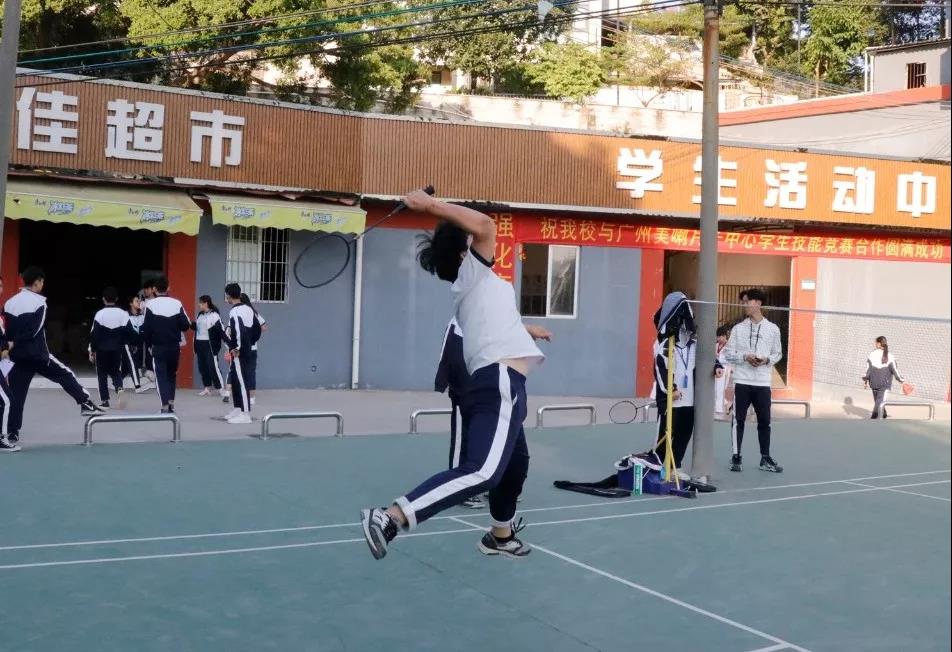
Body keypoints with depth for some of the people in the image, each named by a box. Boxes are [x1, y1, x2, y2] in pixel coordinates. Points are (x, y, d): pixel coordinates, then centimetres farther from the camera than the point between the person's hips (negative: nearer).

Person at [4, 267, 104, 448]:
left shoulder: (9, 303, 9)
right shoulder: (39, 302, -8)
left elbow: (6, 331, 9)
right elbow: (34, 330, -15)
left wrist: (9, 347, 9)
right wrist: (14, 343, -7)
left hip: (18, 356, 5)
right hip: (37, 354, -5)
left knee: (16, 395, 7)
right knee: (66, 375, 11)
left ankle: (12, 433, 6)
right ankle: (86, 404, 10)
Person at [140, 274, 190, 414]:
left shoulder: (150, 304, -7)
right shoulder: (177, 304, -1)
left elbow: (146, 328, -7)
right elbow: (186, 325, -1)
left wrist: (148, 345, 7)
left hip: (158, 347, -3)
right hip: (175, 346, 3)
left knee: (161, 375, 2)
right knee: (172, 374, 20)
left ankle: (165, 405, -7)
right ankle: (171, 401, 19)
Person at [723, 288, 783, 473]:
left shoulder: (772, 329, 5)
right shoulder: (738, 329, 4)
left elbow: (778, 353, 10)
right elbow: (728, 353, 4)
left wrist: (767, 360, -10)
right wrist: (745, 357, -13)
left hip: (763, 382, 0)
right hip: (742, 381, 0)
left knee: (764, 421, 4)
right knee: (738, 420, 1)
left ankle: (765, 458, 16)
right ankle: (736, 457, 9)